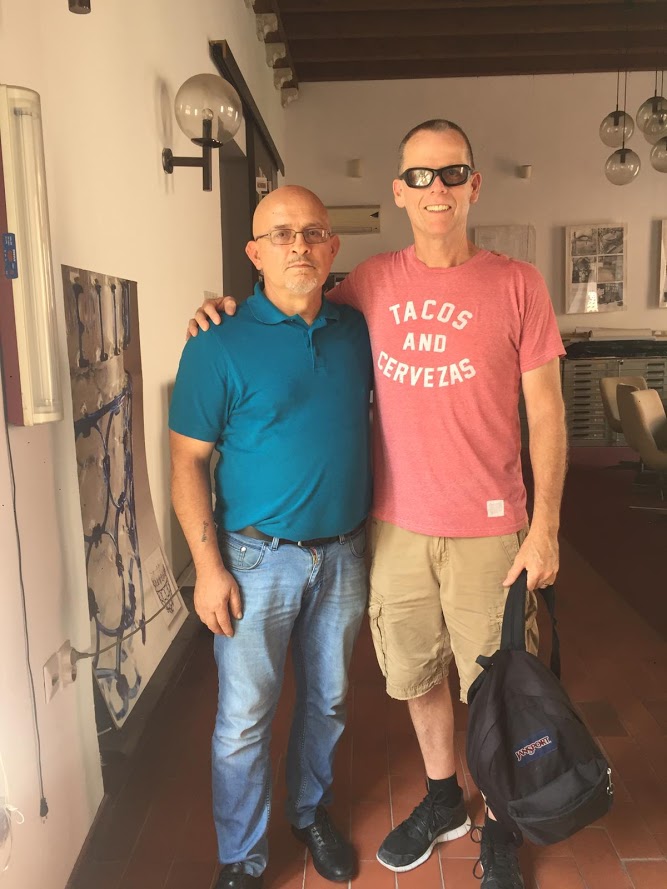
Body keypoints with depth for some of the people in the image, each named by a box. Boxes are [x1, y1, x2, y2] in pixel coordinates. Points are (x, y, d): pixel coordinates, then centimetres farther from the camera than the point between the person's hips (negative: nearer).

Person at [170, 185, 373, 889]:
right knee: (244, 718, 8)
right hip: (259, 559, -4)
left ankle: (311, 812, 45)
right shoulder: (218, 346, -11)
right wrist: (208, 566, -13)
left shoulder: (356, 330, 3)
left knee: (327, 699, 20)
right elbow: (188, 462, -9)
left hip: (343, 554, 4)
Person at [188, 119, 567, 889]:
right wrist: (237, 313, 0)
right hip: (395, 526, 3)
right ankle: (442, 799, 46)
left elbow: (546, 413, -4)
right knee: (416, 674, 19)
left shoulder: (516, 284, -6)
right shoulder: (371, 283, 2)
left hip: (487, 529, -2)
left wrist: (545, 526, -8)